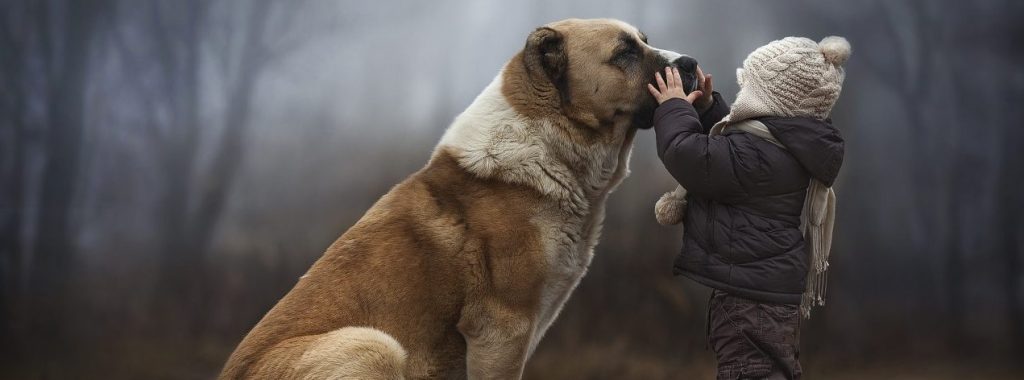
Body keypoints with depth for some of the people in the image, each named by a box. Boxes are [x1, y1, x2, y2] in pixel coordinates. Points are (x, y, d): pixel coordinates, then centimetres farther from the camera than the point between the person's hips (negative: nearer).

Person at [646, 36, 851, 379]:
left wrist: (675, 108, -9)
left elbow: (691, 157, -25)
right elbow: (724, 149, 26)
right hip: (773, 287, 12)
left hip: (751, 296, -12)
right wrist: (707, 107, 15)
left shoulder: (760, 152, -24)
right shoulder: (785, 142, 11)